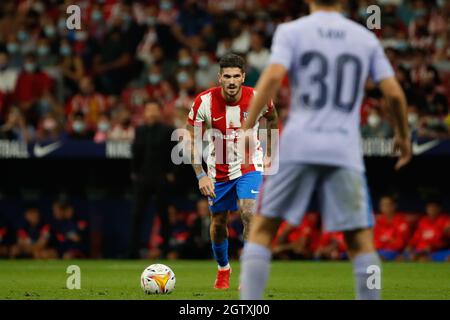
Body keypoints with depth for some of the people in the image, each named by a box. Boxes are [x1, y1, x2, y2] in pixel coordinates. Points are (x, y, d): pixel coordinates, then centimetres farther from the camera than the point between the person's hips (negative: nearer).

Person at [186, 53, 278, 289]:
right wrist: (201, 175, -20)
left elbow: (272, 118, 8)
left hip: (249, 166, -1)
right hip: (218, 170, 1)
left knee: (249, 213, -22)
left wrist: (271, 153, 13)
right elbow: (191, 140, -11)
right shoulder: (204, 102, -20)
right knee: (218, 222, 10)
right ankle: (223, 269, 37)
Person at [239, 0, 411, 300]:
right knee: (360, 239, 7)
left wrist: (247, 128, -11)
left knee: (263, 227, 6)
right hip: (345, 151, 1)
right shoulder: (366, 38, 11)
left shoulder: (291, 31, 4)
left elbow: (273, 77, -12)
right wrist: (403, 135, 22)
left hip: (298, 146, -1)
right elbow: (394, 93, 6)